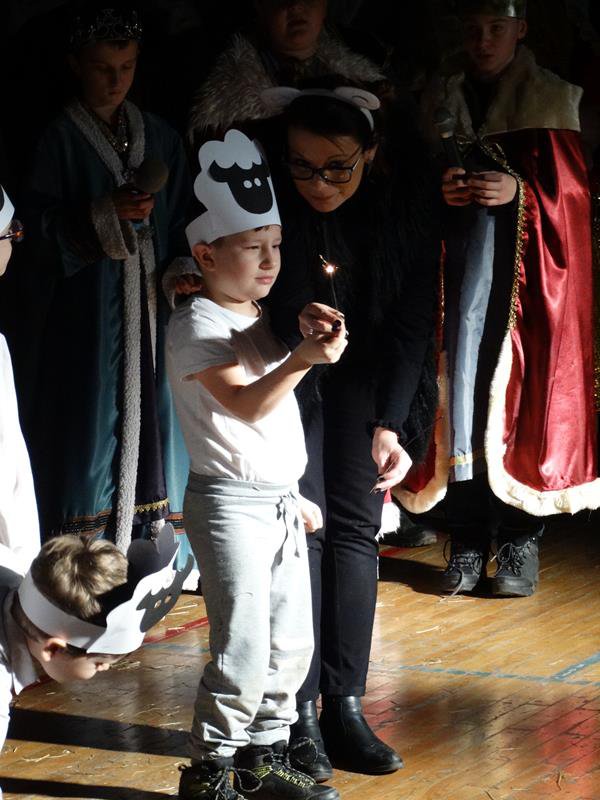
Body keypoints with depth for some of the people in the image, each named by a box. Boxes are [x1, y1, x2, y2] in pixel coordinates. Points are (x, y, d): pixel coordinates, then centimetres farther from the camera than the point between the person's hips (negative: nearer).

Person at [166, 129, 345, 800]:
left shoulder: (258, 318, 14)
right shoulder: (196, 325, -12)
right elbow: (244, 404, -25)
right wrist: (302, 359, -38)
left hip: (279, 501, 9)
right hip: (231, 504, -9)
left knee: (292, 644, 12)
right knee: (243, 654, -9)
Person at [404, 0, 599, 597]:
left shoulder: (550, 99, 5)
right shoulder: (439, 100, 14)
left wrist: (521, 190, -16)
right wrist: (439, 191, -6)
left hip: (528, 267, -2)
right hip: (460, 262, 2)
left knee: (520, 389, -8)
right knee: (461, 388, -6)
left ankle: (520, 542, -4)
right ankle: (467, 540, -2)